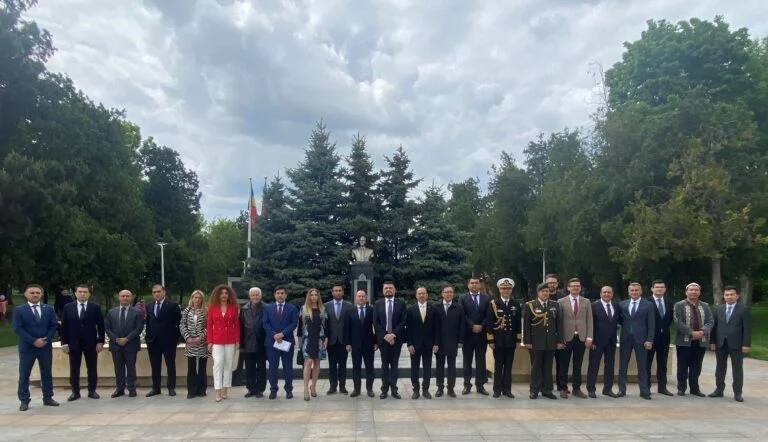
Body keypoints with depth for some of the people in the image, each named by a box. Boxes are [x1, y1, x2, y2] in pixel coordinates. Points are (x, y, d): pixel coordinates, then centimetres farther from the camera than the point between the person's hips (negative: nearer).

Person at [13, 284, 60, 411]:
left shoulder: (48, 309, 8)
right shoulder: (19, 310, -2)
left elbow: (54, 325, 4)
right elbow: (17, 329, -10)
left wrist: (46, 339, -12)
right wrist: (33, 341, -16)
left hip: (45, 346, 3)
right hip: (27, 347, -2)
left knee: (47, 373, 8)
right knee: (24, 375, 2)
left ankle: (48, 398, 17)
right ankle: (24, 401, 11)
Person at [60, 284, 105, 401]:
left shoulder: (96, 307, 0)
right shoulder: (68, 307, 3)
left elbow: (100, 326, 0)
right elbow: (64, 326, 2)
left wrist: (100, 342, -5)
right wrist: (64, 343, -4)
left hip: (91, 343, -1)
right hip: (73, 343, 1)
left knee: (92, 369, 6)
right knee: (74, 369, 6)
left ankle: (92, 391, 15)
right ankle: (75, 392, 15)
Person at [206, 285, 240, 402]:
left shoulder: (234, 307, 3)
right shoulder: (212, 307, 2)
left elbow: (236, 324, 5)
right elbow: (209, 325, 2)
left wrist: (237, 340, 0)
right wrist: (209, 341, -4)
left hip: (230, 340, 1)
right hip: (217, 340, -1)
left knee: (228, 364, 5)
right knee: (218, 364, -10)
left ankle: (225, 389, 14)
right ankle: (218, 391, -8)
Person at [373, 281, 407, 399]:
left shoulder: (401, 303, 1)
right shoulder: (378, 304, 4)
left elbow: (403, 322, -5)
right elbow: (376, 323, -1)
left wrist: (393, 334, -15)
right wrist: (385, 335, -12)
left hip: (396, 338, -1)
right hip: (383, 338, 1)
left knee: (394, 364, 5)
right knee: (385, 364, 6)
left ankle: (394, 389, 10)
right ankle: (385, 389, 11)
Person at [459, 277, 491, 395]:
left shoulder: (487, 298, 7)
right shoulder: (463, 298, 3)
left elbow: (489, 315, 1)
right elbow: (463, 315, -6)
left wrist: (481, 326, -11)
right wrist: (472, 326, -15)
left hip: (482, 333, 1)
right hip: (468, 333, -1)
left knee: (481, 360, 4)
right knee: (467, 360, 5)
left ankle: (480, 385, 11)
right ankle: (467, 384, 11)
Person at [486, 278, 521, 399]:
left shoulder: (516, 304, 7)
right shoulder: (493, 304, -2)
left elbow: (518, 323, 9)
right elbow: (489, 323, -5)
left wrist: (518, 339, 4)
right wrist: (490, 340, -9)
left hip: (511, 341, 2)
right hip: (498, 340, -2)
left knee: (508, 366, 7)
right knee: (498, 366, 4)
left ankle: (507, 389, 14)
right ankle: (497, 389, 11)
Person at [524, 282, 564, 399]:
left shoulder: (555, 305, 8)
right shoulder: (530, 305, -2)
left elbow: (559, 324, 8)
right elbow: (526, 325, -3)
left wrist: (560, 340, 3)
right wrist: (527, 341, -8)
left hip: (551, 342, 3)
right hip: (536, 342, -3)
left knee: (548, 367, 8)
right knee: (536, 367, 4)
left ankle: (547, 390, 16)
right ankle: (534, 390, 12)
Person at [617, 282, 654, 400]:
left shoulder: (648, 305, 1)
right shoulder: (622, 304, 8)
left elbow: (651, 324, -3)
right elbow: (619, 320, 16)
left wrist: (649, 340, -9)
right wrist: (626, 325, -2)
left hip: (641, 339, -3)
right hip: (625, 338, 3)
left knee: (642, 366, 2)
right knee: (622, 365, 6)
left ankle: (644, 391, 9)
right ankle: (622, 390, 13)